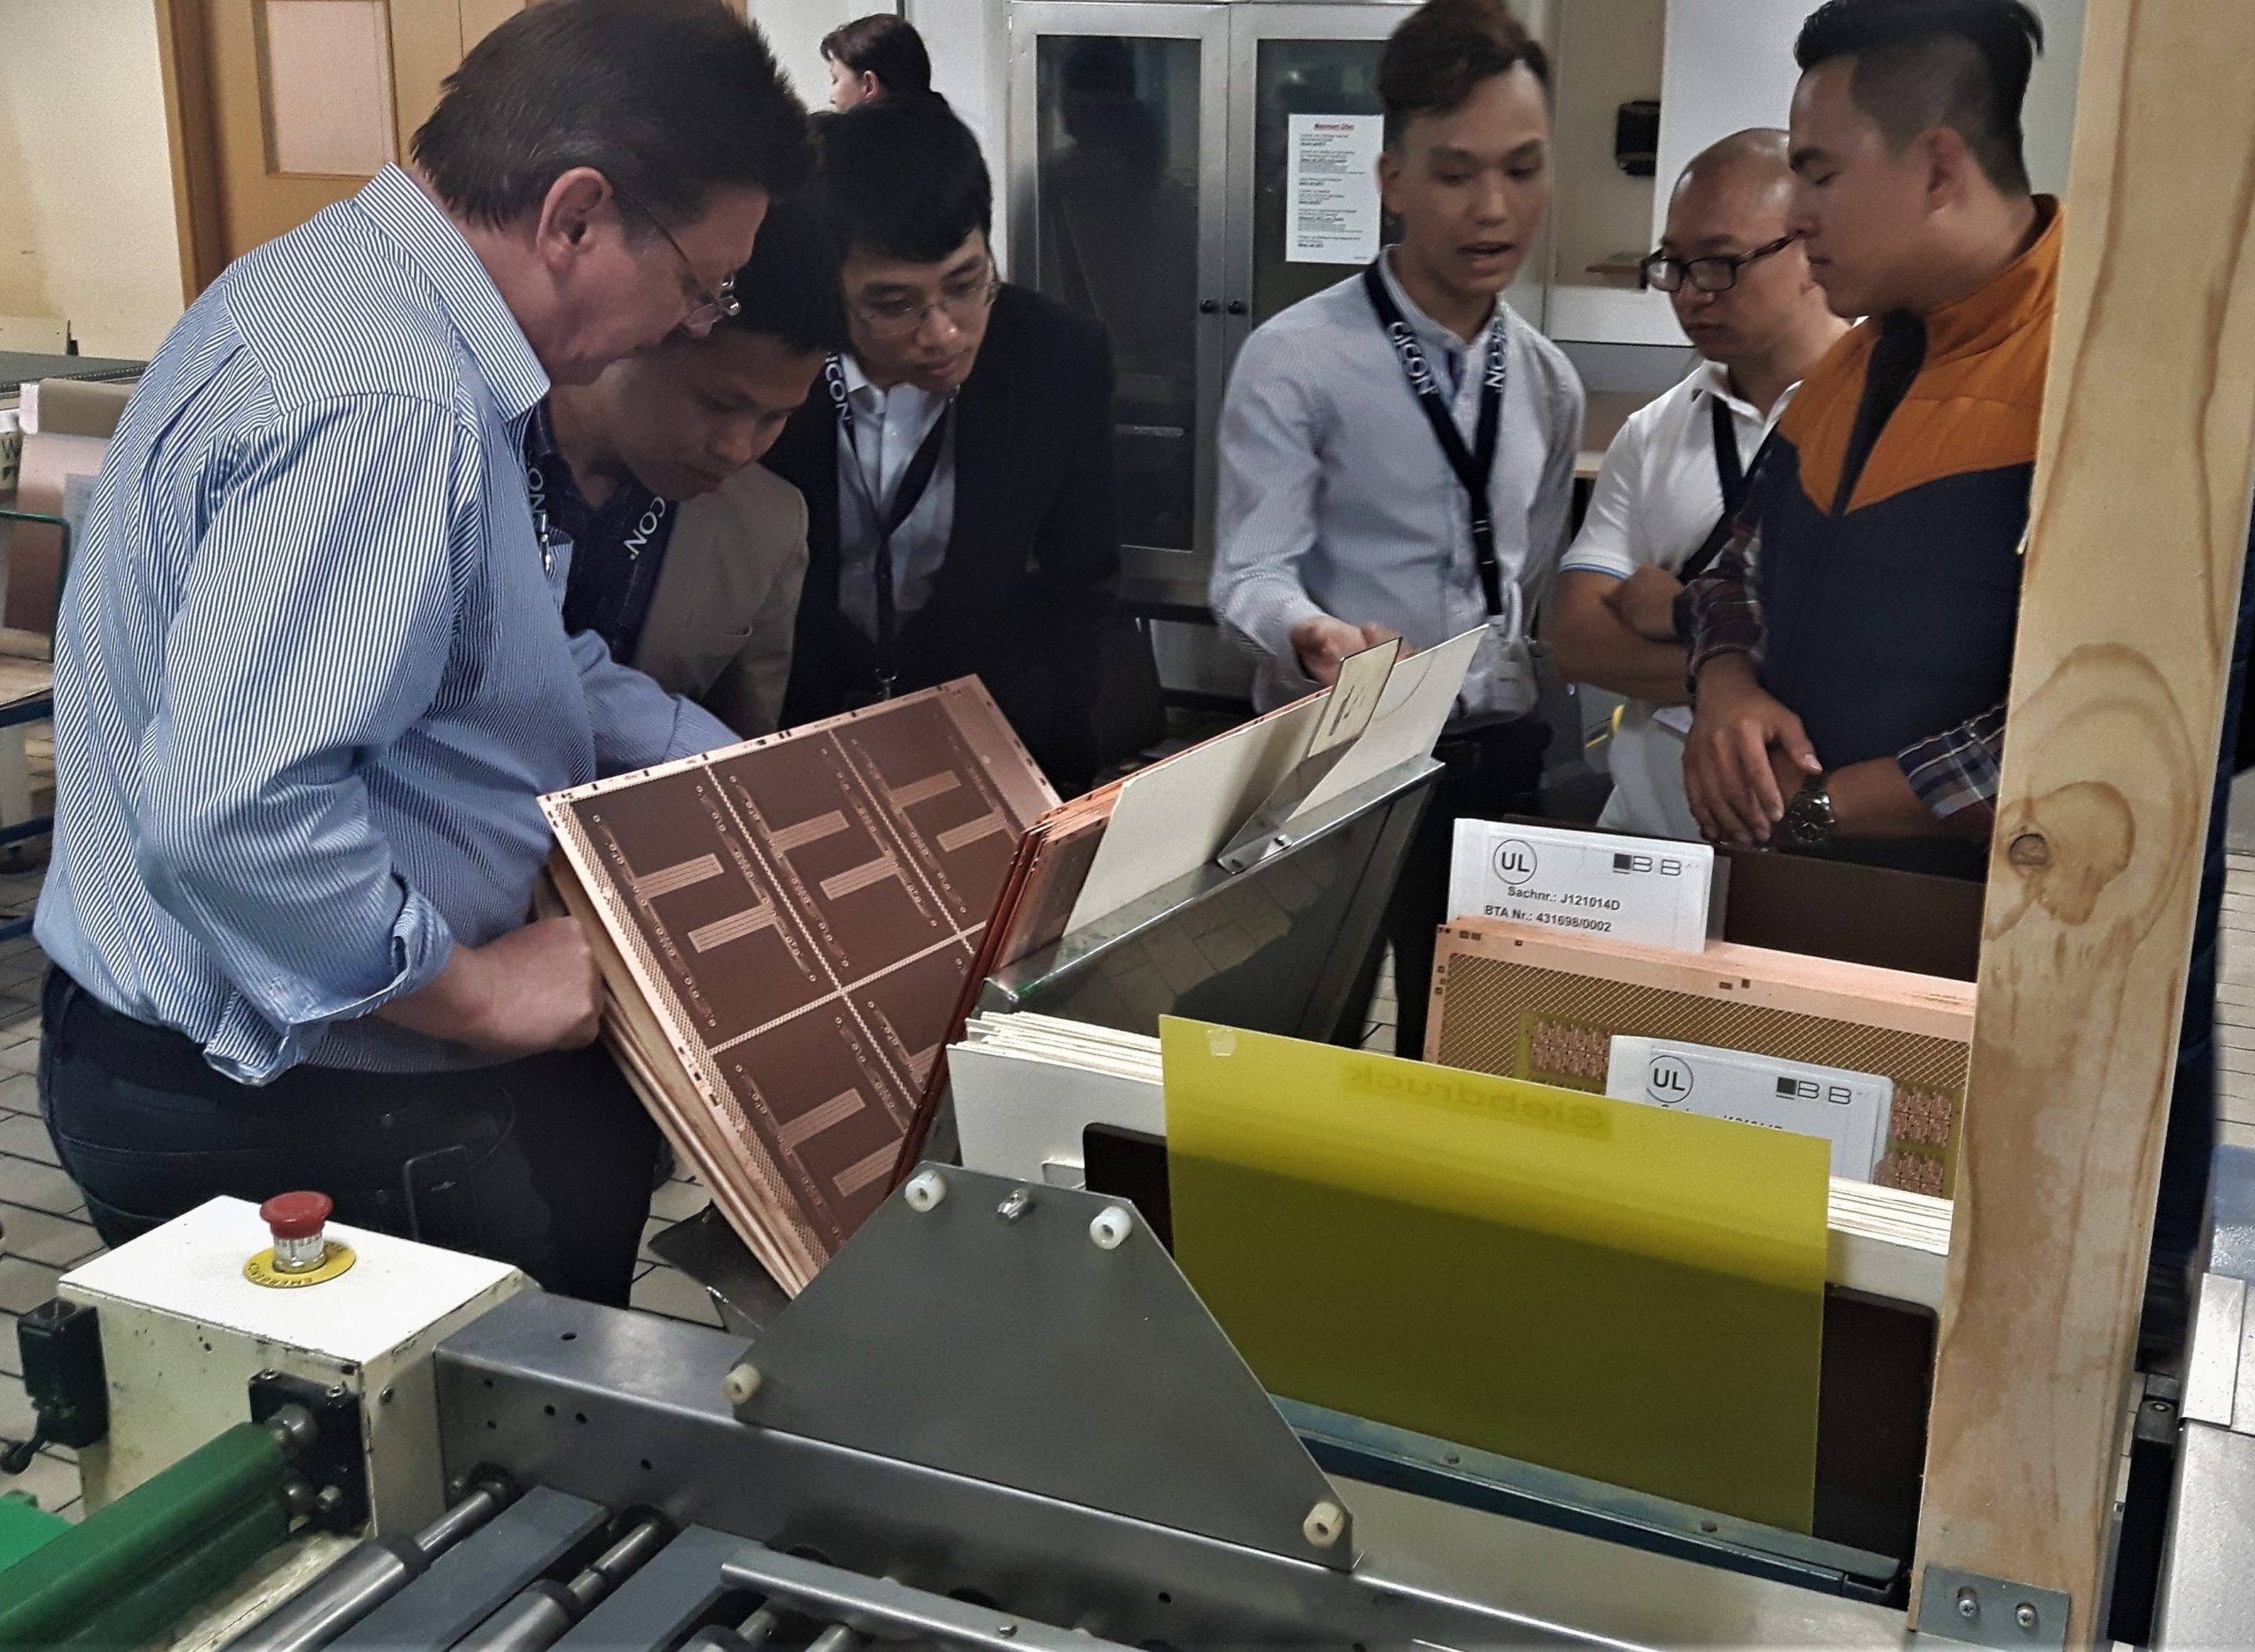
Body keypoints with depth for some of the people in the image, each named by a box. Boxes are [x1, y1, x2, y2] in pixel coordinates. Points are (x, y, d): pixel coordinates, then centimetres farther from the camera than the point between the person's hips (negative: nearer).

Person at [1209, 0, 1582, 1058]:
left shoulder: (1550, 382, 9)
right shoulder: (1296, 358, -10)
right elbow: (1250, 575, -15)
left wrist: (1539, 757, 10)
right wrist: (1314, 637, -36)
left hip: (1499, 765, 5)